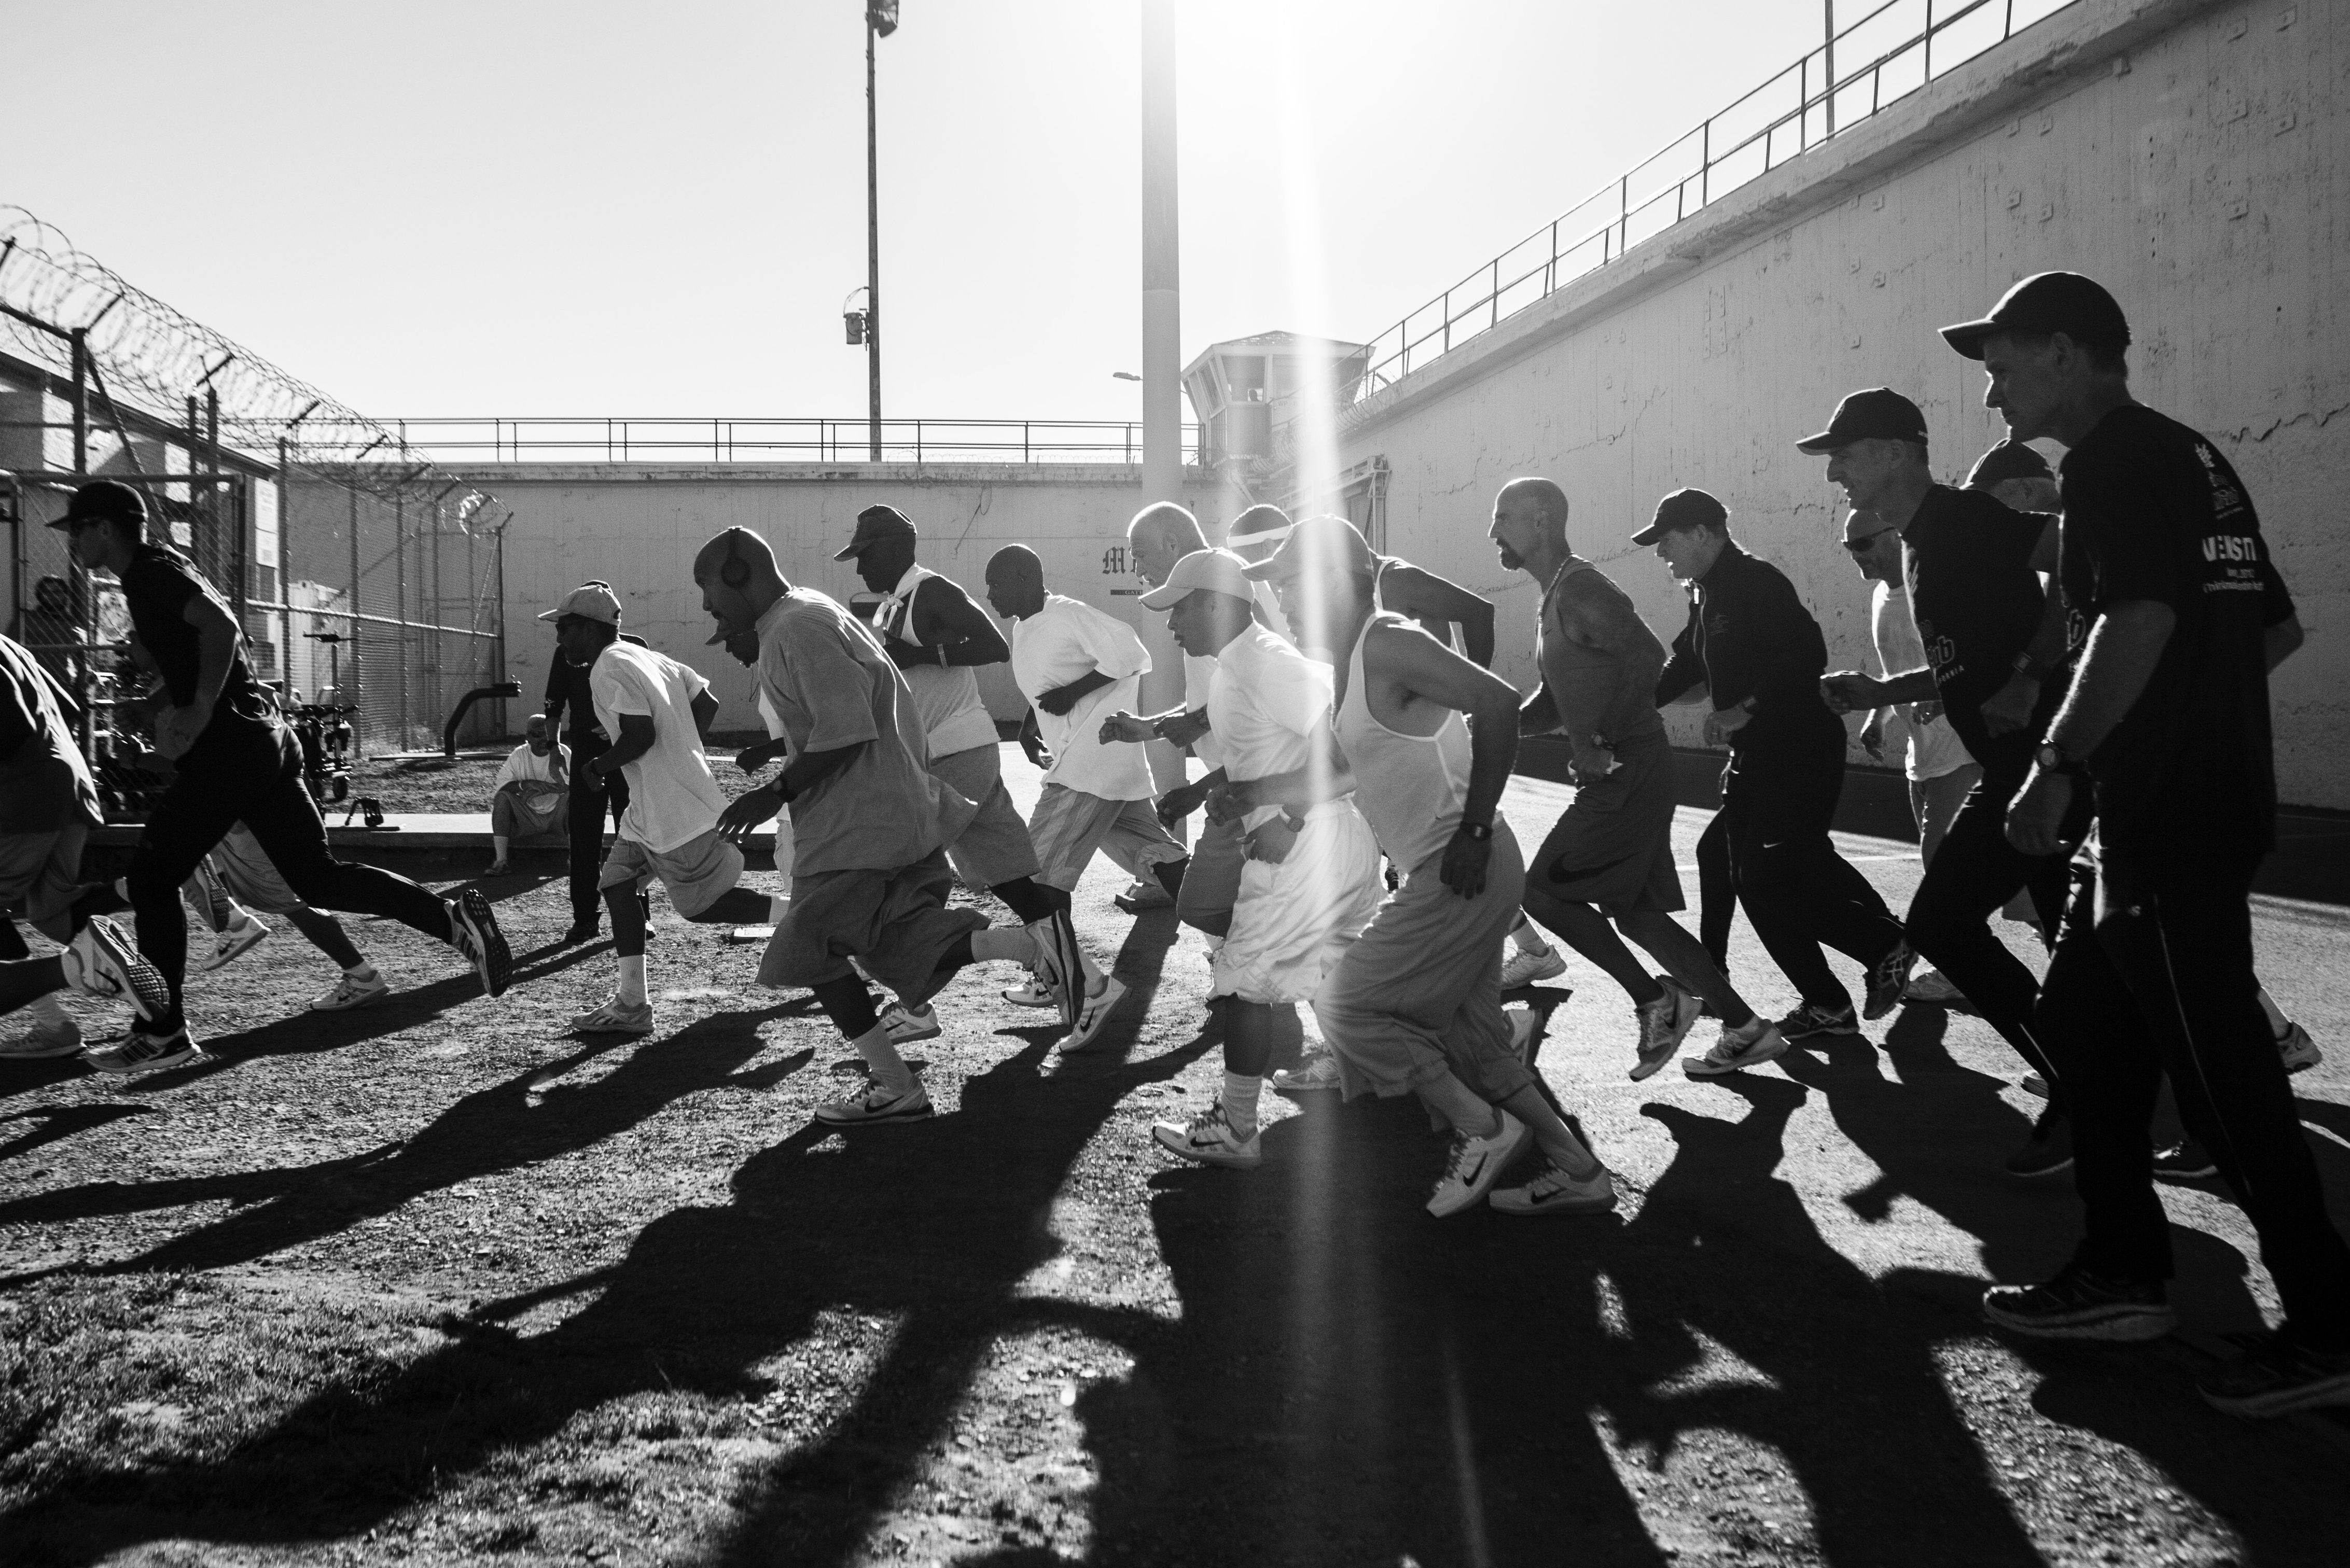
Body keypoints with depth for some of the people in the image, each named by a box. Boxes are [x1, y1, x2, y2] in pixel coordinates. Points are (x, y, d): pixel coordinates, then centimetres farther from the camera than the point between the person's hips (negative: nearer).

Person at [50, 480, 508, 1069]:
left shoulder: (154, 572, -10)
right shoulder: (153, 572, 21)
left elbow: (221, 627, -27)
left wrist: (199, 713, -23)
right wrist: (178, 709, 17)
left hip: (228, 749, -10)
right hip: (264, 740, 10)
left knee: (151, 878, 2)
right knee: (318, 878, 5)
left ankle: (162, 1031, 9)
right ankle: (453, 916, -7)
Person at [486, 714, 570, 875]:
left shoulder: (563, 753, -3)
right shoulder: (519, 755, 1)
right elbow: (501, 786, -9)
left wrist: (544, 788, -26)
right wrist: (525, 784, -27)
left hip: (557, 815, -1)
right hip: (528, 816, 1)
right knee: (502, 797, -23)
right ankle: (500, 861, -31)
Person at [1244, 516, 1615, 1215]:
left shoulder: (1390, 645, -15)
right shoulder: (1351, 663, 16)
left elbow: (1497, 703, -28)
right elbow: (1331, 774, 27)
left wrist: (1475, 830, -26)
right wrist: (1243, 791, 18)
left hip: (1460, 870, -10)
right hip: (1446, 874, 10)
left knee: (1344, 1003, -5)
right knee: (1467, 1036, 16)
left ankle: (1483, 1128, 3)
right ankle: (1580, 1174, 24)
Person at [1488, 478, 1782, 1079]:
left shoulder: (1581, 589, -13)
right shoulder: (1554, 600, 18)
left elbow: (1647, 658, -27)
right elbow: (1554, 704, 23)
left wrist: (1599, 744, -22)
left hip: (1628, 771, -10)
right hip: (1612, 776, 10)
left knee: (1543, 888, -8)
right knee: (1633, 911, 12)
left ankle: (1655, 999, 2)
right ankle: (1746, 1029, 18)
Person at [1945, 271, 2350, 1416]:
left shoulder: (2112, 458, -11)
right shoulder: (2190, 457, 18)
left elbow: (2140, 619, -25)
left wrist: (2058, 762, -21)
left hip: (2165, 819, -10)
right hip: (2214, 796, 10)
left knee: (2216, 1062, -4)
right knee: (2082, 1016, 15)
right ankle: (2122, 1273, 22)